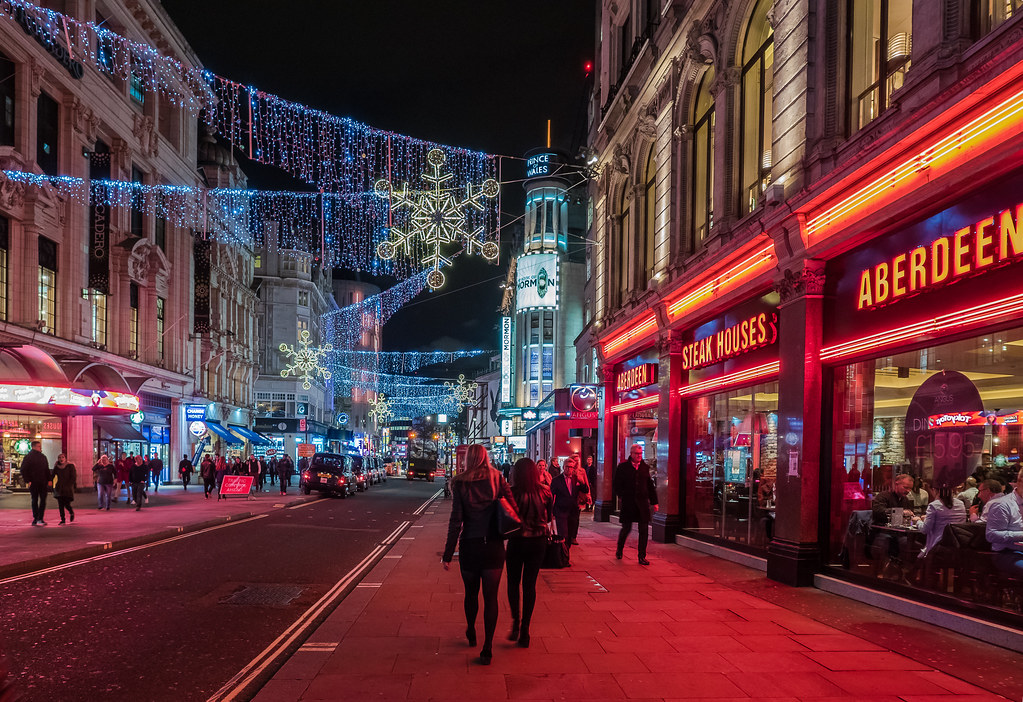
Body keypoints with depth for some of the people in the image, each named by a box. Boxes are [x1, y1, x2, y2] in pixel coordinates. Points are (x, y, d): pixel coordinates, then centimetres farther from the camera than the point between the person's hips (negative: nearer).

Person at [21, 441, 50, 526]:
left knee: (43, 500, -3)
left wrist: (49, 480, 10)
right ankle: (36, 519, 10)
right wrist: (28, 481, -11)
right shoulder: (28, 457, -3)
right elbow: (23, 470, -4)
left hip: (43, 483, 4)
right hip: (34, 483, -4)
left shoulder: (43, 457, 14)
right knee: (35, 501, 4)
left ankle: (40, 519, -1)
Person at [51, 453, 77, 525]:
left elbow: (73, 478, -4)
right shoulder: (56, 467, 9)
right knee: (60, 505, -2)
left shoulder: (70, 466, -1)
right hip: (59, 489, 3)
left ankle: (72, 513, 21)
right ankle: (62, 519, 7)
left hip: (68, 489, -3)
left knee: (66, 504, -9)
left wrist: (68, 486, -11)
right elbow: (51, 476, 4)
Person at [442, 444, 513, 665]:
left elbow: (456, 520, -8)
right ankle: (487, 648, 0)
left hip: (470, 545, 0)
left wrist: (447, 554, -4)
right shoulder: (497, 479, -3)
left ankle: (471, 634, 39)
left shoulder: (460, 484, -6)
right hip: (494, 545, 0)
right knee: (491, 596, 4)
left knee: (471, 593, 20)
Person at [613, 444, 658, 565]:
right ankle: (619, 550, 31)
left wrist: (654, 502, 12)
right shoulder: (623, 467, 0)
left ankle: (642, 557, 9)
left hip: (643, 502, 3)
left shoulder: (645, 467, 10)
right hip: (628, 503, -3)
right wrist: (621, 496, -8)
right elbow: (617, 484, 1)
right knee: (626, 528, 6)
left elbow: (650, 486, 14)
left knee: (643, 530, 1)